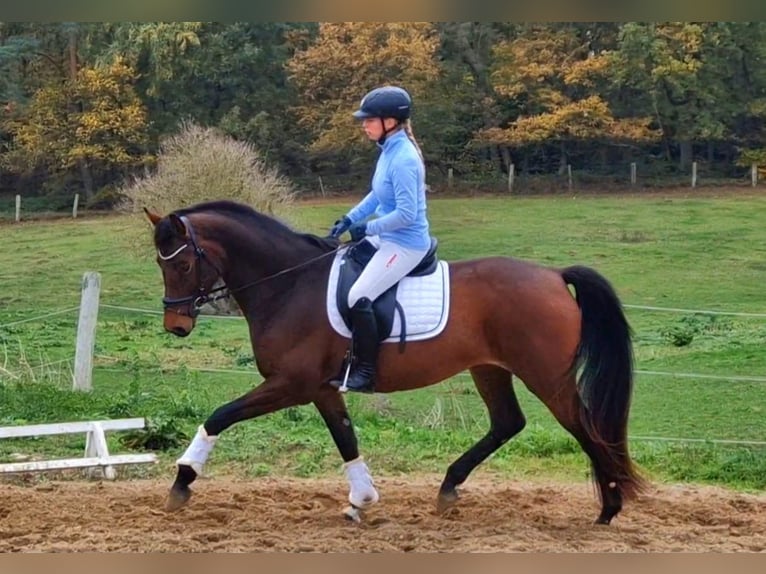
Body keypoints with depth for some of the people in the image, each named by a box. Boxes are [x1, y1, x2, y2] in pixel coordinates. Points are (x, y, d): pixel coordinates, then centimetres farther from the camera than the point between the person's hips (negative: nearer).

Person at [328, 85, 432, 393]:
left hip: (405, 244, -11)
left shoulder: (403, 159, -24)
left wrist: (368, 228, -16)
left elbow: (406, 214, -26)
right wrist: (349, 219, 8)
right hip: (388, 237, 11)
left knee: (358, 297, -19)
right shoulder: (390, 150, 6)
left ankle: (365, 373, -10)